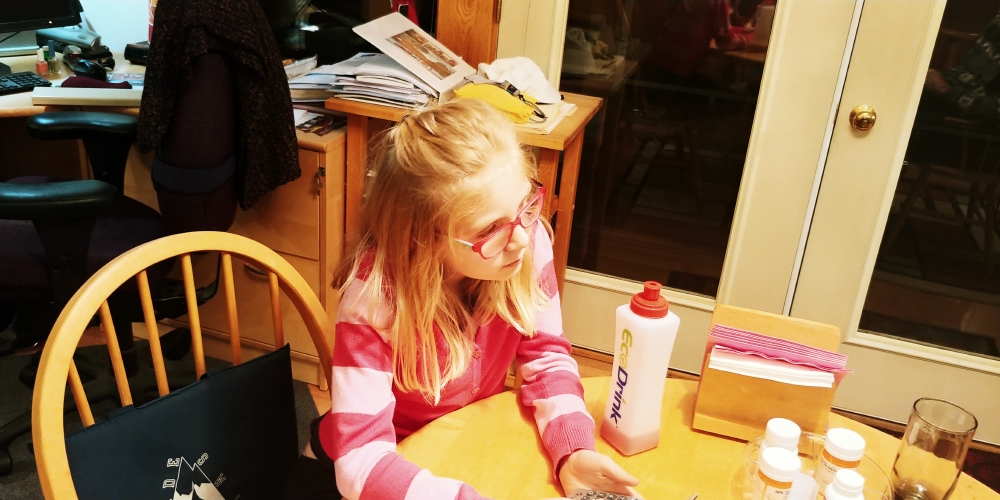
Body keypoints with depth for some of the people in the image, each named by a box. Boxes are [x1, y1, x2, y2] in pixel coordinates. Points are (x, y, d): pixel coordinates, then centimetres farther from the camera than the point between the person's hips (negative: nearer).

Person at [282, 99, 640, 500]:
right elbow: (361, 459, -31)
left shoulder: (529, 241, -19)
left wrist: (572, 452, -22)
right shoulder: (377, 291, -30)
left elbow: (547, 356, -7)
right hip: (387, 465, -3)